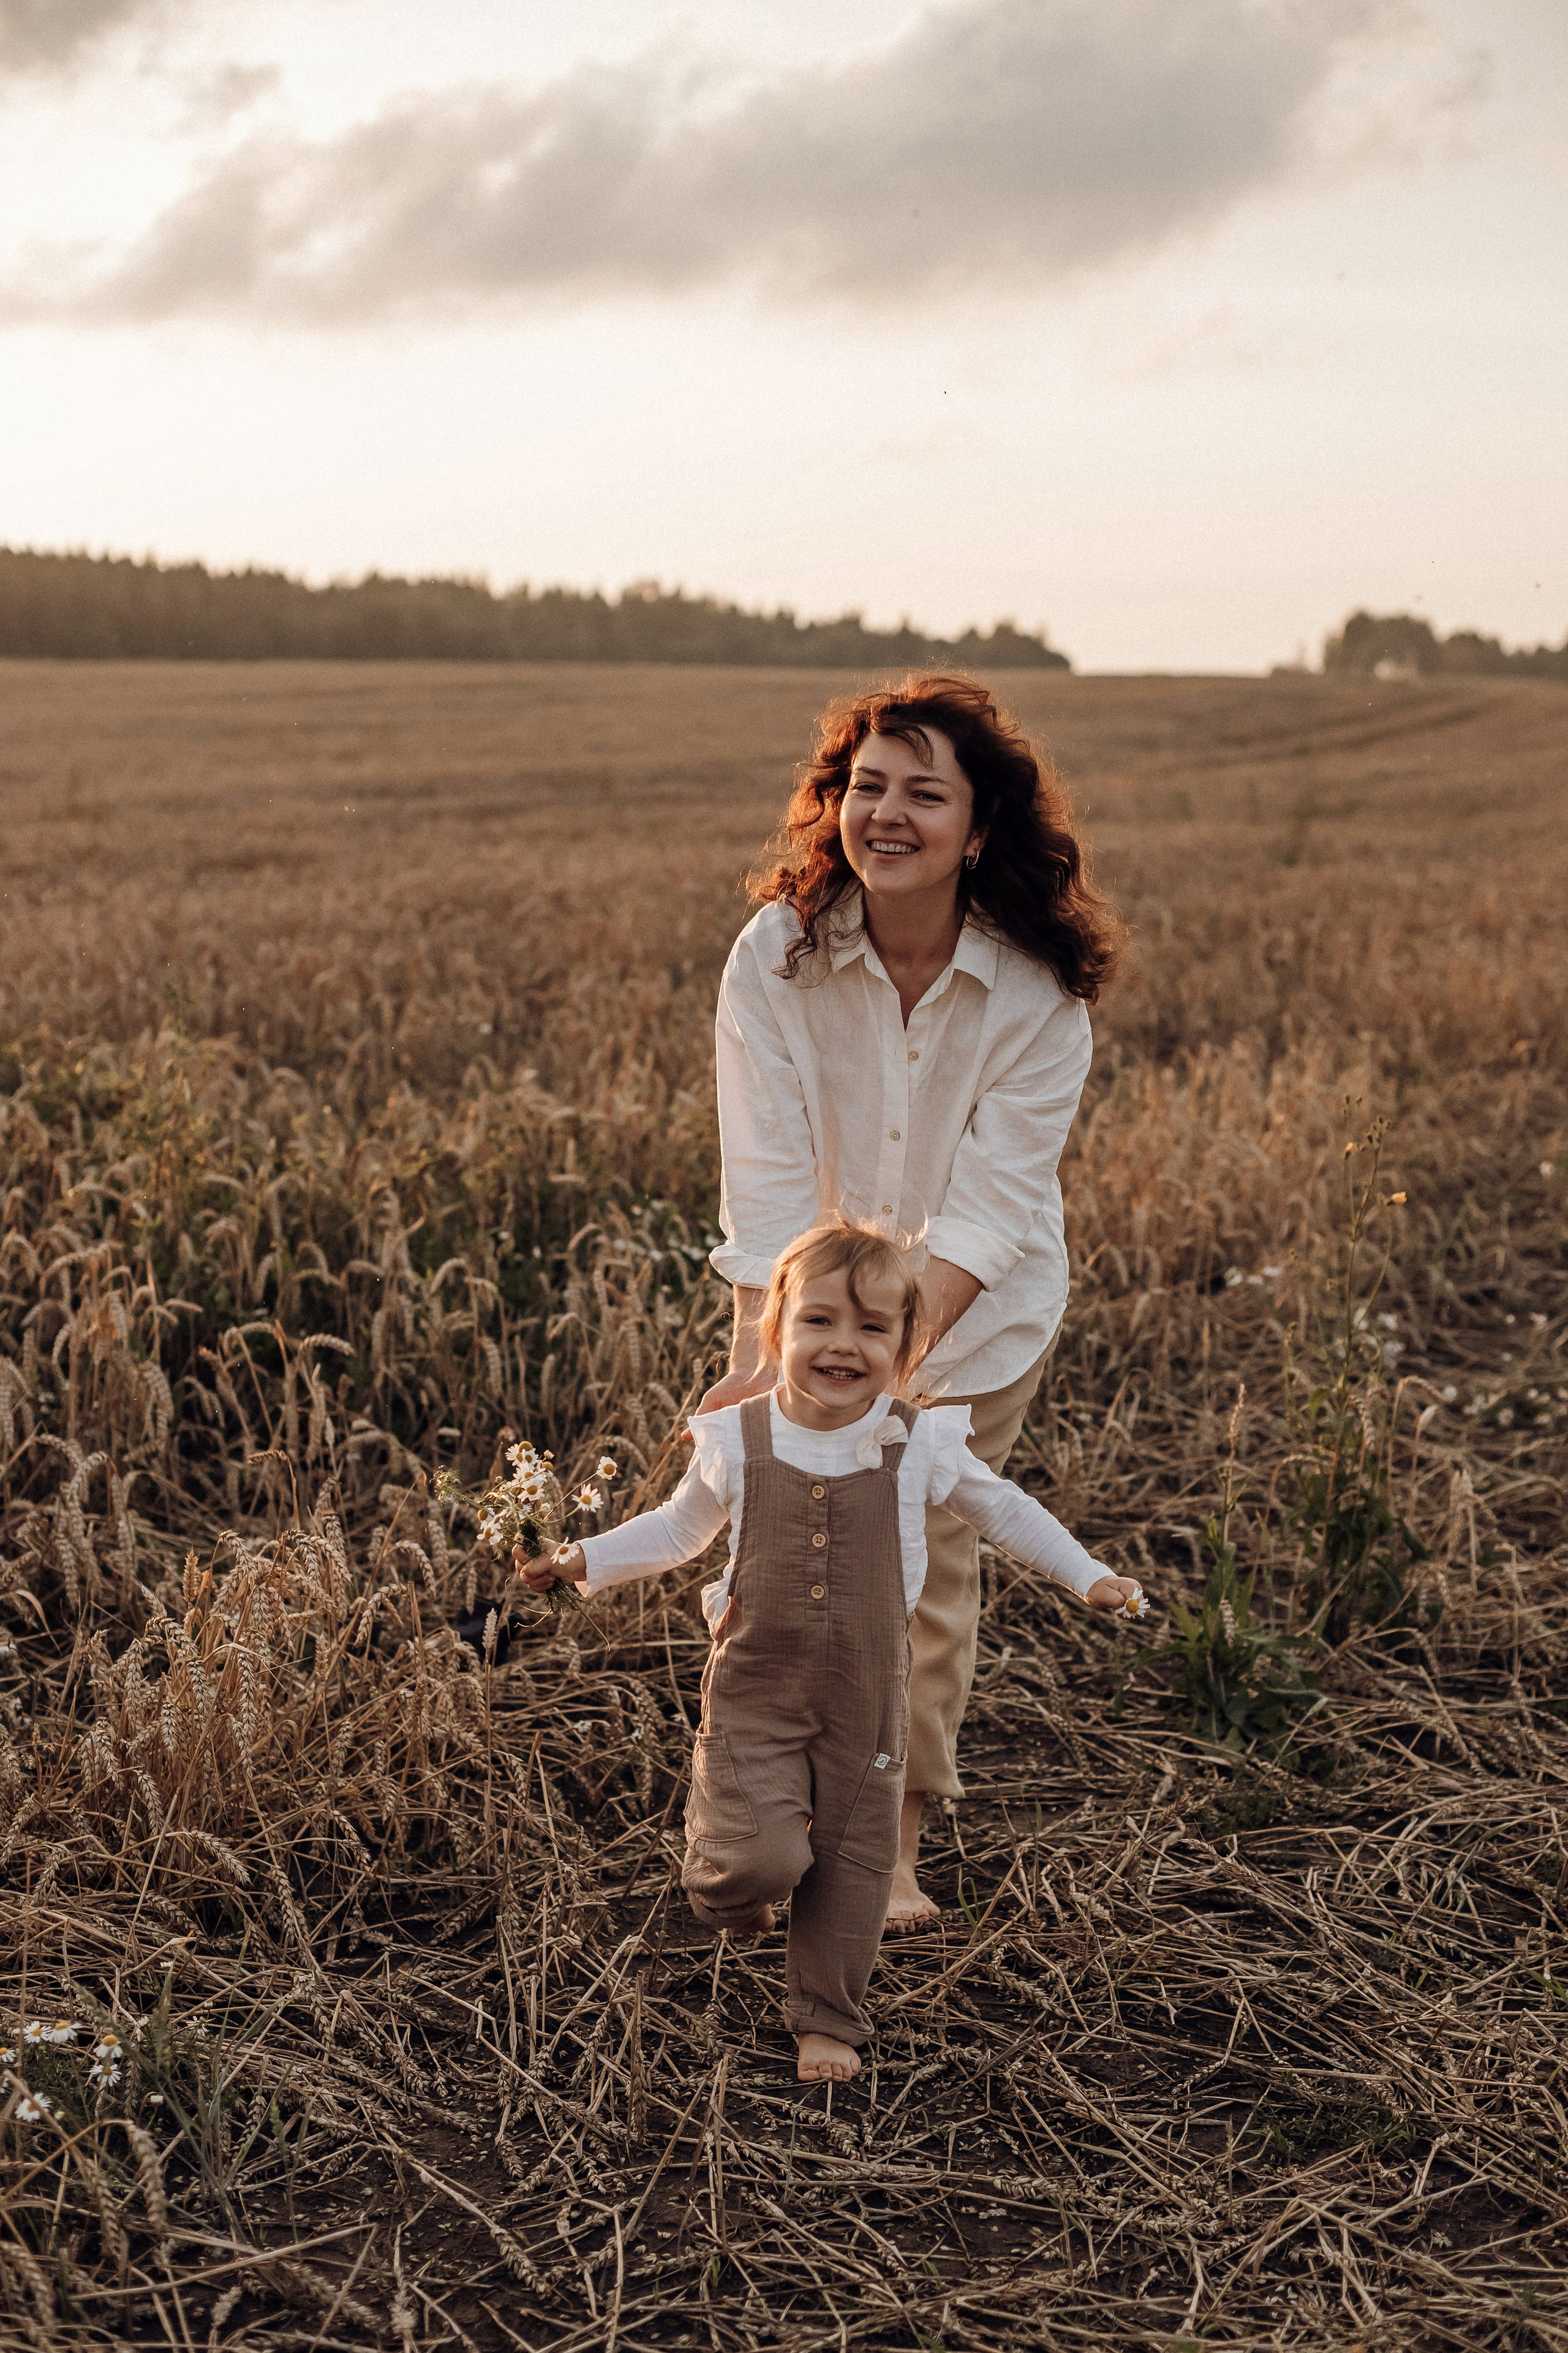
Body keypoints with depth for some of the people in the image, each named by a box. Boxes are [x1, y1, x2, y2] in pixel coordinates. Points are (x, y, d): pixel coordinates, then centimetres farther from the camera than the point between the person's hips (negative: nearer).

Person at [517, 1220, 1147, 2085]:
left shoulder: (918, 1447, -7)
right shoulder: (737, 1443, -7)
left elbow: (1003, 1510, 11)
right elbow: (679, 1529, 11)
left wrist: (1089, 1577, 9)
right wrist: (582, 1559, 3)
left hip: (867, 1698, 2)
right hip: (755, 1691, -1)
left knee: (853, 1861, 10)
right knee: (766, 1859, -15)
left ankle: (828, 2019, 30)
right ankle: (714, 1829, 21)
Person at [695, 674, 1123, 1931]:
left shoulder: (1041, 991, -22)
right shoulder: (775, 957, -20)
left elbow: (991, 1204, -24)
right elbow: (768, 1179, -22)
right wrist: (770, 1354, -33)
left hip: (975, 1319, 0)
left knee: (930, 1576, 8)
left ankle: (896, 1842, 29)